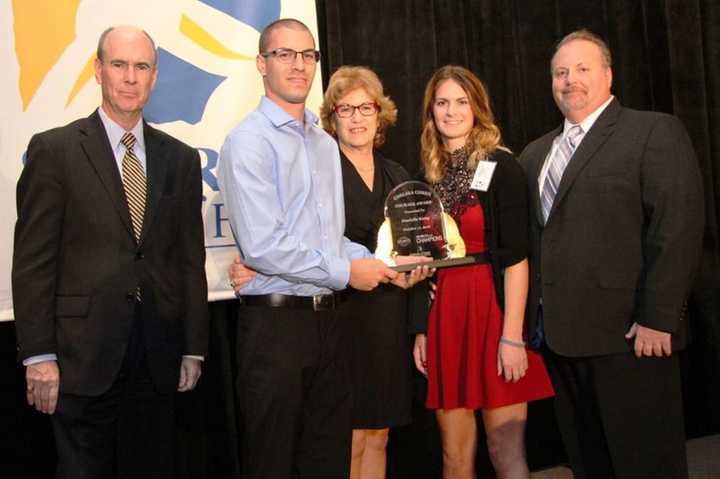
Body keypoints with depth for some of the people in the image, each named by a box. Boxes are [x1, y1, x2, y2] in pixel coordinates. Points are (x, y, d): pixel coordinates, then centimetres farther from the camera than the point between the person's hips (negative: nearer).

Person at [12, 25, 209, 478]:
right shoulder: (54, 150, -2)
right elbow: (33, 260, -5)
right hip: (83, 353, -3)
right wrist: (38, 355, -9)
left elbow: (190, 259, 9)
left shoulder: (181, 159, 9)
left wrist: (194, 348, 7)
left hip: (158, 354, 4)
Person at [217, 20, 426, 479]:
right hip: (275, 321, -7)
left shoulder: (326, 143, 14)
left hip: (328, 317, 7)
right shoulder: (249, 141, -10)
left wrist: (385, 266, 1)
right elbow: (262, 247, -19)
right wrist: (346, 272, -12)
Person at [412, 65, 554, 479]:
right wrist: (421, 329, 9)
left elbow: (516, 257, -11)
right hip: (443, 314, 5)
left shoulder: (500, 166, -4)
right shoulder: (430, 176, 12)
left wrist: (513, 336, -17)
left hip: (492, 309, -5)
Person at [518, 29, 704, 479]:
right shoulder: (536, 153, 18)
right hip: (559, 334, 6)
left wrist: (658, 318, -17)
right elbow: (531, 239, 17)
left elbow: (678, 229, -12)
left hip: (629, 333, -6)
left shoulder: (655, 132, -3)